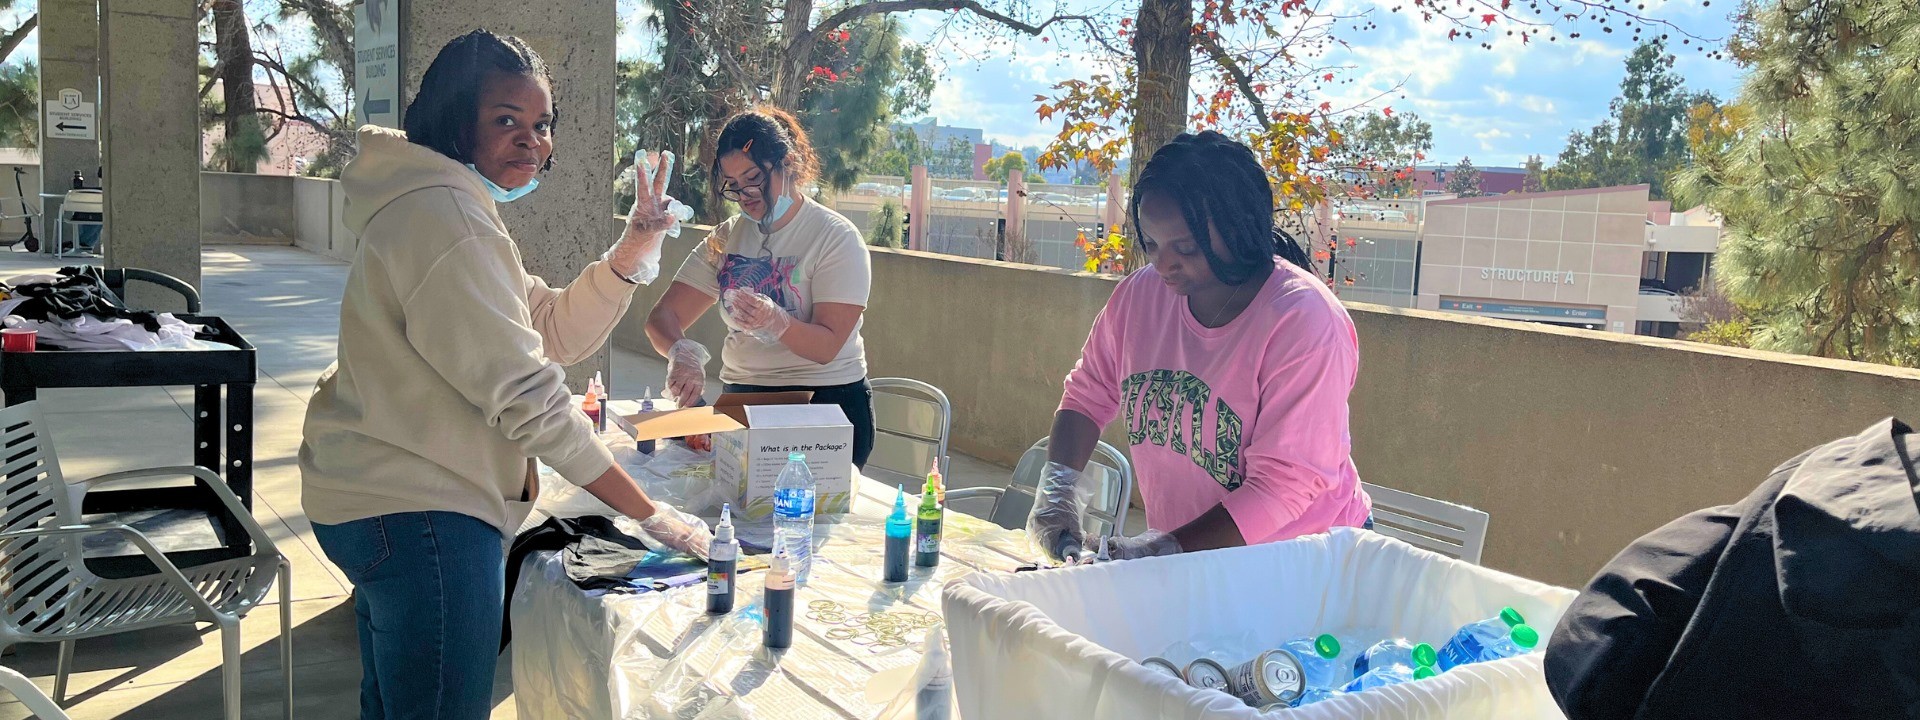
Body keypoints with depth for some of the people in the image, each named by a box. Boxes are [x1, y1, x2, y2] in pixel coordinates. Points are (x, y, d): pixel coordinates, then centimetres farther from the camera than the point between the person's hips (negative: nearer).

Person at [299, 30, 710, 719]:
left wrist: (637, 243, -4)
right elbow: (526, 395, -25)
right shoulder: (442, 215, -20)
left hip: (389, 505, 12)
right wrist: (651, 514, -21)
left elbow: (560, 332, 11)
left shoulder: (456, 208, 15)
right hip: (418, 514, -12)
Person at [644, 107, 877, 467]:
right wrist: (682, 353, -20)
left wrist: (775, 321, -31)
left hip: (826, 401, -3)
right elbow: (662, 317, 2)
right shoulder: (726, 238, 11)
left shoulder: (837, 238, -4)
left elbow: (827, 347, -12)